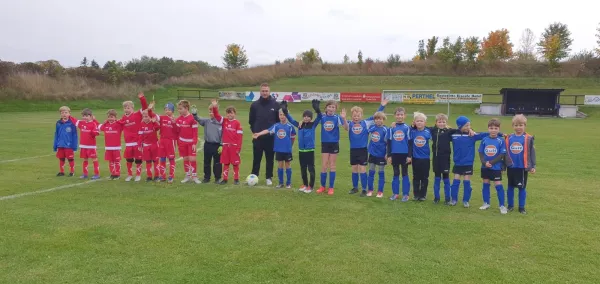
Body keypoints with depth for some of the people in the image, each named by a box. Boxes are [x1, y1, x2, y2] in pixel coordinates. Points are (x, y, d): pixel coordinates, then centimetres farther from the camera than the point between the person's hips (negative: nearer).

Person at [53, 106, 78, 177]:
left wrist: (74, 146, -9)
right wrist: (55, 146, 7)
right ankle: (61, 171, 26)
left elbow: (75, 135, -8)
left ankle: (72, 172, 19)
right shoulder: (58, 123, 2)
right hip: (60, 145, 4)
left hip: (69, 145, -4)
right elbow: (56, 135, 8)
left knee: (70, 159, 7)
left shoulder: (72, 123, -10)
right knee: (61, 159, 14)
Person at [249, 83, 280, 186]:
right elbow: (251, 120, 10)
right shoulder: (255, 105, 2)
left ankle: (269, 178, 17)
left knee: (270, 159, 7)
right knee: (256, 159, 5)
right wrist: (254, 131, 1)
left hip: (271, 137, 0)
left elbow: (280, 120, 5)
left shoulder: (276, 105, -1)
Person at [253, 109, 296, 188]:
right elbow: (268, 131, -11)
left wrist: (289, 145, 8)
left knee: (287, 165, 8)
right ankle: (280, 183, 20)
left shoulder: (290, 126, -7)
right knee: (280, 165, 10)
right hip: (278, 149, 3)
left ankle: (288, 183, 18)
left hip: (287, 150, -2)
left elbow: (293, 137, 2)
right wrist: (258, 134, -23)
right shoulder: (276, 126, 0)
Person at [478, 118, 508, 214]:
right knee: (485, 184, 12)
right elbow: (480, 153, 2)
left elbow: (502, 155, -9)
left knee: (498, 185, -3)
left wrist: (491, 162, -16)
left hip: (496, 167, -3)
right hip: (485, 167, 3)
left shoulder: (501, 141, -8)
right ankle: (486, 203, 25)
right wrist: (484, 162, -14)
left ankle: (502, 206, 6)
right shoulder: (484, 140, -1)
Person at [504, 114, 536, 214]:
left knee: (522, 187, 7)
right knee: (510, 187, 12)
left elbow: (532, 153, -2)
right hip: (511, 167, 3)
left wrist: (532, 166, -6)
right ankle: (510, 205, 24)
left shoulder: (528, 138, -7)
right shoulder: (509, 138, 1)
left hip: (522, 167, -3)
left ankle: (522, 207, 18)